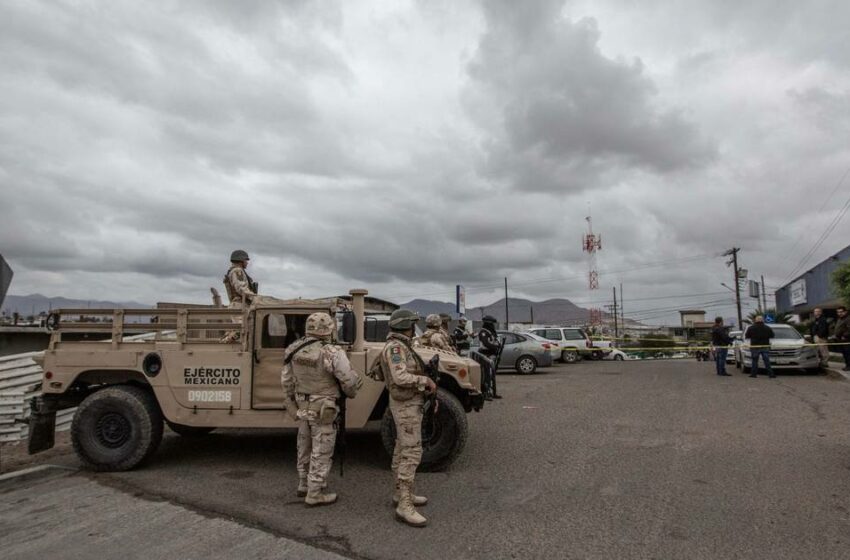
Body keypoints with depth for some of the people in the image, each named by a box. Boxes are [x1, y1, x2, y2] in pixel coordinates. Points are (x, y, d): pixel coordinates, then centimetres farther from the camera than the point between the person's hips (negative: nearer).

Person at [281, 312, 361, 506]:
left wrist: (291, 403, 19)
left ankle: (304, 485, 37)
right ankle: (314, 494, 15)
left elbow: (286, 381, 6)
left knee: (305, 449, 22)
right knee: (321, 453, 6)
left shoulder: (294, 350, -3)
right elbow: (350, 381, -18)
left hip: (302, 407, 7)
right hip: (323, 410, -7)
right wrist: (351, 393, 3)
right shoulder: (333, 353, -23)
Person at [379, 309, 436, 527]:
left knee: (402, 449, 16)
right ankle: (405, 506, -8)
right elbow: (400, 378, -30)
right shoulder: (394, 347, -20)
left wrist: (427, 383, 1)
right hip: (406, 405, -11)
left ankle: (400, 493, 26)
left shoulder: (401, 347, 12)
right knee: (411, 453, -11)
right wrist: (426, 380, -20)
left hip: (407, 402, 11)